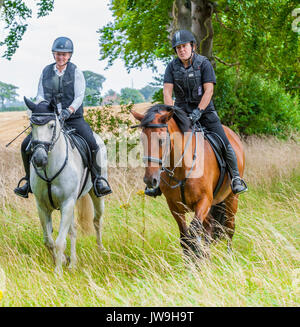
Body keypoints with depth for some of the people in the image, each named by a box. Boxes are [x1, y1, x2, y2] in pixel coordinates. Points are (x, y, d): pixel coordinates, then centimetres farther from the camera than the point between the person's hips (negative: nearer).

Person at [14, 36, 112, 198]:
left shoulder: (76, 72, 0)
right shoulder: (46, 72, 9)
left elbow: (79, 97, -8)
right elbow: (40, 96, 8)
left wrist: (68, 111, -25)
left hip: (73, 118, -3)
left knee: (92, 145, -24)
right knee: (26, 144, -10)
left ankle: (97, 180, -7)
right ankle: (30, 180, 6)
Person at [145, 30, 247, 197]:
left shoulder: (204, 63, -9)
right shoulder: (172, 66, -1)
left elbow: (209, 90, -16)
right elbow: (167, 91, -8)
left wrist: (198, 112, -24)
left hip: (204, 110, -2)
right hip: (181, 110, 3)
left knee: (224, 143, -13)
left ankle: (236, 179, -1)